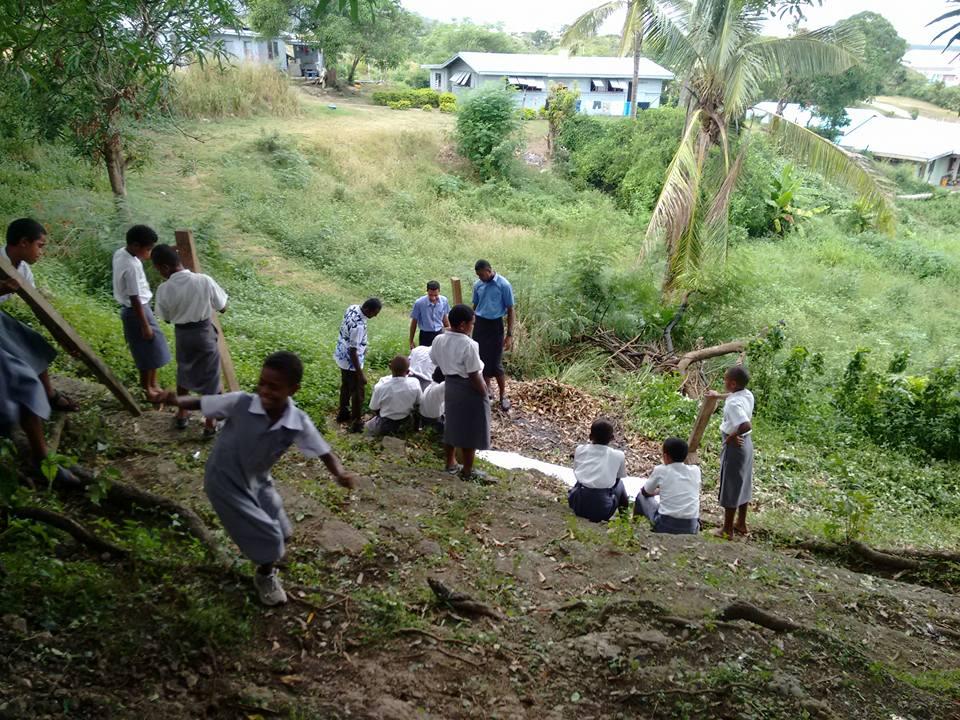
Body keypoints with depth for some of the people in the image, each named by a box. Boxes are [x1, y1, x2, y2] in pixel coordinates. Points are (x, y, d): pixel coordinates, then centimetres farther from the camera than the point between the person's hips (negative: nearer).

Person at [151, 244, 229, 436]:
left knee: (184, 373, 27)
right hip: (204, 333, -2)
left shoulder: (164, 290, -16)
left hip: (182, 334, 2)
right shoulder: (204, 281, -21)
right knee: (210, 377, 13)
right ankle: (210, 423, 23)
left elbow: (166, 318, 0)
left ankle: (182, 414, 41)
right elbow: (223, 308, -8)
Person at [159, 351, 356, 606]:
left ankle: (267, 563, 51)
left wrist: (340, 473, -35)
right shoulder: (240, 403, -28)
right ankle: (265, 577, 31)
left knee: (282, 535, 15)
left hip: (257, 481, 4)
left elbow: (323, 451, -16)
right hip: (225, 482, -4)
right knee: (267, 538, -3)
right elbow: (203, 403, -15)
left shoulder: (299, 423, -22)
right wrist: (177, 401, -34)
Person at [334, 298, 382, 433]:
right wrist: (360, 374, -23)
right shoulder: (358, 326, -35)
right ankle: (356, 423, 20)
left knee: (346, 386, 26)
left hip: (342, 357, 9)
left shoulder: (352, 308, -7)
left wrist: (362, 347, 24)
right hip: (351, 362, -9)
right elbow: (352, 352, -30)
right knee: (358, 391, 7)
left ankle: (343, 413, 43)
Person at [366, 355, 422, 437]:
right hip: (406, 423, 3)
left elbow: (374, 408, -13)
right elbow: (419, 402, -6)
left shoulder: (380, 386, -26)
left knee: (368, 425, 25)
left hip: (384, 426, -2)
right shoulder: (414, 383, -23)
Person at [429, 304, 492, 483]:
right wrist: (484, 393, -10)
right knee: (470, 431, 6)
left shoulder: (438, 340, -3)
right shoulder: (468, 344, -25)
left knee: (452, 425, 19)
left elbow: (438, 364, 8)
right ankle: (468, 471, 17)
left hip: (450, 386, 7)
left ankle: (451, 463, 32)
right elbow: (474, 375, -22)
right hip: (469, 390, -7)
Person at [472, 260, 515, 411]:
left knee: (496, 363, -4)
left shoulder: (503, 285, -13)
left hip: (495, 325, -5)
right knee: (481, 358, 10)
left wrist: (509, 335, -13)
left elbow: (510, 310, -9)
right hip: (479, 324, 5)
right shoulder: (477, 285, 2)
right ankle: (487, 386, 30)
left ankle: (503, 395, 9)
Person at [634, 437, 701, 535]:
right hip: (691, 529, 3)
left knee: (641, 496, 23)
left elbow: (645, 492, 14)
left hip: (664, 526, -3)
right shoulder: (695, 470, 4)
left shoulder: (660, 470, -4)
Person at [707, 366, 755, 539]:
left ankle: (727, 530, 16)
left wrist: (732, 436, -24)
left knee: (730, 488, 4)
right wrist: (719, 395, 37)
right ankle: (741, 524, 34)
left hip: (734, 446, -9)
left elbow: (746, 425, -40)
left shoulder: (733, 403, -29)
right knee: (742, 485, 20)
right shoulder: (748, 395, -1)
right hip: (746, 443, 9)